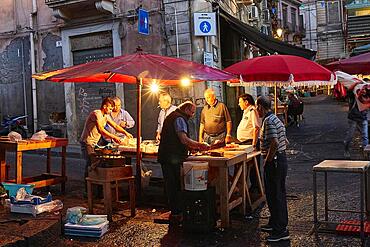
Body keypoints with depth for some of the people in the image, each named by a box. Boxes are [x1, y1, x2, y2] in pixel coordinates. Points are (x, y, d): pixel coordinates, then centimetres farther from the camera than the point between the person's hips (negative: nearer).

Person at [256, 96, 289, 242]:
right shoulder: (276, 119, 14)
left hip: (274, 162, -11)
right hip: (282, 159, 11)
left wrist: (267, 160, -17)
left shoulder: (268, 121, -18)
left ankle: (281, 231, 3)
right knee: (279, 194, 18)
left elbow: (274, 143, -28)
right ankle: (275, 223, 32)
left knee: (274, 196, -3)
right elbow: (285, 141, 19)